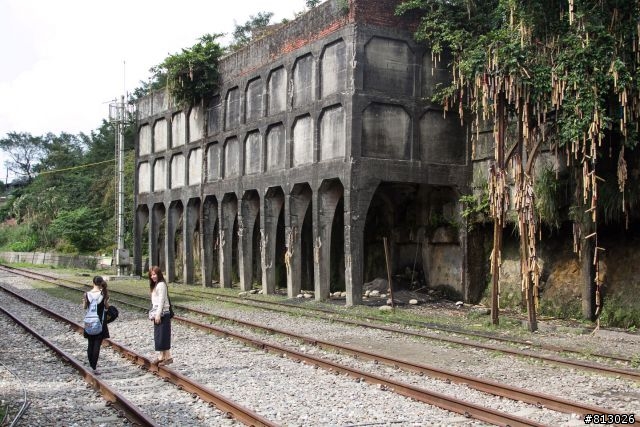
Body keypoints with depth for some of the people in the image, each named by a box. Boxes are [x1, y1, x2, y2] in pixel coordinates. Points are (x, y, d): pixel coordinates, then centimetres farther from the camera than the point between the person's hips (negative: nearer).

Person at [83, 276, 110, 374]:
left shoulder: (87, 294, -7)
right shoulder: (104, 294, -12)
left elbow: (85, 307, 4)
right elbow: (106, 307, -4)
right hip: (100, 322, -2)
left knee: (90, 344, 17)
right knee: (97, 344, -1)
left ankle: (91, 364, 28)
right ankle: (94, 367, -7)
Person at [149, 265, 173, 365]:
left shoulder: (161, 284, -13)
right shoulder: (155, 285, 15)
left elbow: (161, 300, -18)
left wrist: (158, 314, -20)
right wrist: (153, 314, 12)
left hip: (162, 314, -9)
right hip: (157, 313, 9)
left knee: (163, 335, -8)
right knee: (158, 336, 11)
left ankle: (168, 357, -6)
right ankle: (161, 356, 16)